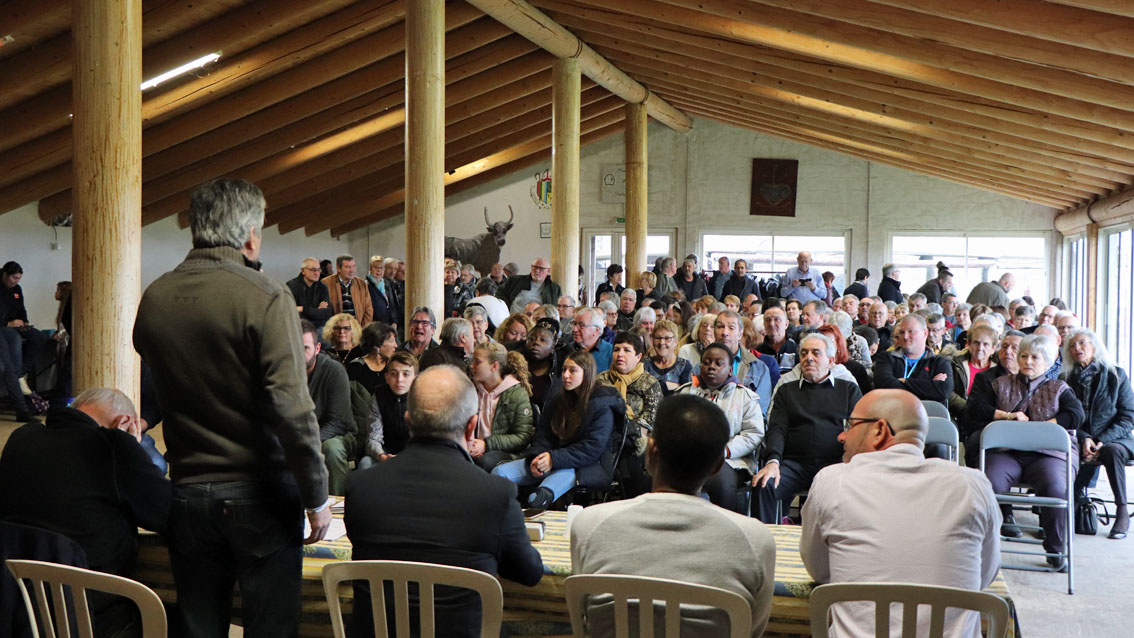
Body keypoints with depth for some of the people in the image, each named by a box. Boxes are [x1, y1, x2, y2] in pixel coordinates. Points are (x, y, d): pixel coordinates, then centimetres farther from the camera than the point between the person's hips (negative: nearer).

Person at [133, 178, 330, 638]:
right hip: (260, 495, -5)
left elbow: (158, 389, 13)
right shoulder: (266, 298, -15)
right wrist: (316, 497, -11)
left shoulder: (154, 298, 3)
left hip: (188, 492, 5)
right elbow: (292, 408, -18)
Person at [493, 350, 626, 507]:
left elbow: (593, 448, -16)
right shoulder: (558, 400, 16)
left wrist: (555, 459, -24)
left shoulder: (602, 406, -6)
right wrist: (536, 457, -9)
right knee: (499, 472, -13)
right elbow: (542, 434, 14)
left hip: (589, 466, -7)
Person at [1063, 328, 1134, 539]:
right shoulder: (1067, 380, 10)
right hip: (1080, 442, 1)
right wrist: (1084, 439, -14)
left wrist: (1102, 440, -14)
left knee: (1112, 451, -37)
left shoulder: (1116, 375, 4)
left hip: (1115, 440, -1)